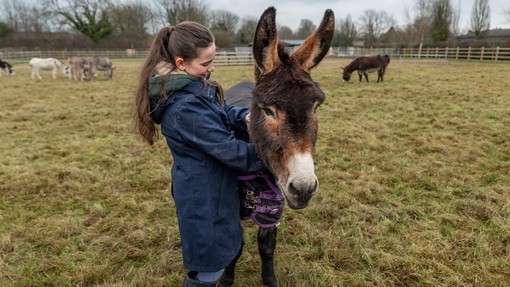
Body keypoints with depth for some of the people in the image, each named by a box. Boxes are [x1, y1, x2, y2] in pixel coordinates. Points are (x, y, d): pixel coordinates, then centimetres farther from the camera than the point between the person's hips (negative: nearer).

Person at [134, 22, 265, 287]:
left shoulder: (188, 87, -1)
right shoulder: (187, 107, -32)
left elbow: (221, 111, 9)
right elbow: (229, 150, -27)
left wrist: (245, 116, -13)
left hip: (200, 184, 10)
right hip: (204, 192, -10)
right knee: (209, 263, 11)